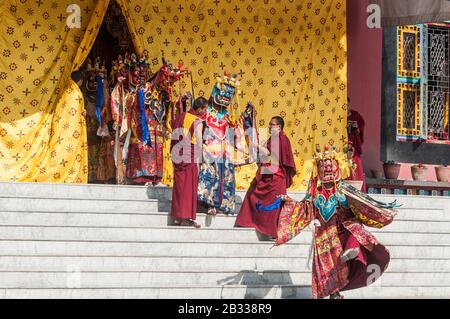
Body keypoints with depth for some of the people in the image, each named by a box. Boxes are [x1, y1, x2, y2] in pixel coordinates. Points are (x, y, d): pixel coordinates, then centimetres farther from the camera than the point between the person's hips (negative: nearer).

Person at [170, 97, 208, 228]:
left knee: (179, 186, 12)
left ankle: (177, 216, 15)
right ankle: (185, 217, -2)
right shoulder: (197, 122, -10)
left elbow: (175, 137, 9)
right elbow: (198, 143, -11)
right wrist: (198, 162, -4)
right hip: (190, 158, -6)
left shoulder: (180, 117, 10)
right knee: (189, 188, -1)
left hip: (177, 157, 6)